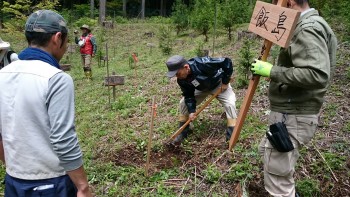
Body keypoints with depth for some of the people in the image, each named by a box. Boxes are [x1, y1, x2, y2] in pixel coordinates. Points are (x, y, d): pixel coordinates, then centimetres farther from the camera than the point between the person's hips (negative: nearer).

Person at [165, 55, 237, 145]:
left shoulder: (203, 64, -43)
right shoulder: (182, 80, -24)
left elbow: (227, 62, -36)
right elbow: (188, 95, -14)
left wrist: (225, 82, -28)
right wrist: (191, 110, -27)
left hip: (219, 84, -4)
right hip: (202, 89, 4)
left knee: (230, 104, -24)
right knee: (183, 103, -5)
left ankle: (232, 137, -17)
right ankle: (182, 133, 10)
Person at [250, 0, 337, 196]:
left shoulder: (308, 29, -17)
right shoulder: (307, 27, 15)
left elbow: (317, 75, -30)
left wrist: (272, 71, -23)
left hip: (293, 117, -11)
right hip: (291, 113, 11)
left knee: (277, 179, -4)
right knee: (267, 149, 30)